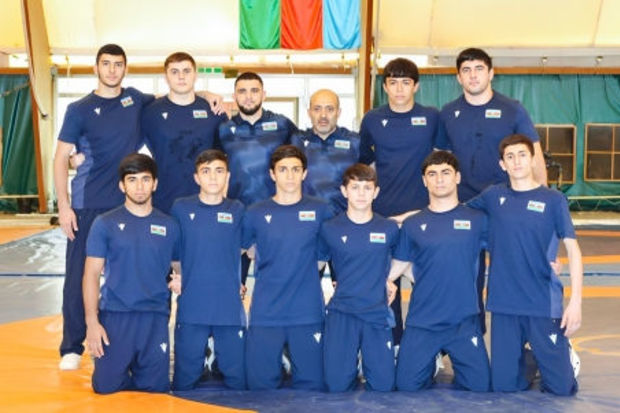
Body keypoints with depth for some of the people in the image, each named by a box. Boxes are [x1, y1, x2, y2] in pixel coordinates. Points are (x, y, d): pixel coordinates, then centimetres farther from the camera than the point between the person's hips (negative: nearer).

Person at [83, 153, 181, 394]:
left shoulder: (168, 226, 8)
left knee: (156, 388, 0)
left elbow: (179, 266, 18)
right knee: (107, 387, -3)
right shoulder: (106, 223, 2)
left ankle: (138, 373, 32)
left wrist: (180, 280, -6)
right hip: (115, 315, -1)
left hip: (156, 317, 2)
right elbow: (91, 274, 0)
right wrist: (92, 321, -8)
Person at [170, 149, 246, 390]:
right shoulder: (181, 208, 2)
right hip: (191, 308, -1)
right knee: (184, 381, 7)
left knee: (237, 380, 6)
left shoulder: (238, 211, 4)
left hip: (230, 308, 1)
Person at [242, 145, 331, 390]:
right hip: (265, 314, 0)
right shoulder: (256, 213, 4)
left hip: (308, 313, 0)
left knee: (311, 386, 5)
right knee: (261, 387, 6)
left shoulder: (320, 211, 4)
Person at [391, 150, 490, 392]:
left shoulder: (477, 220, 2)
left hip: (464, 321, 0)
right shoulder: (412, 225, 4)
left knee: (480, 386, -3)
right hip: (421, 322, 1)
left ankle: (457, 365, 29)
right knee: (407, 386, -1)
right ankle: (430, 364, 31)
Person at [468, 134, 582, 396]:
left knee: (561, 387, 1)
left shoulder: (553, 200, -1)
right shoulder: (493, 197, 5)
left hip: (544, 305, -2)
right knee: (504, 385, 5)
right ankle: (527, 361, 35)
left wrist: (575, 302, -11)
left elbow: (573, 250, -3)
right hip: (504, 305, 2)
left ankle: (564, 353, 32)